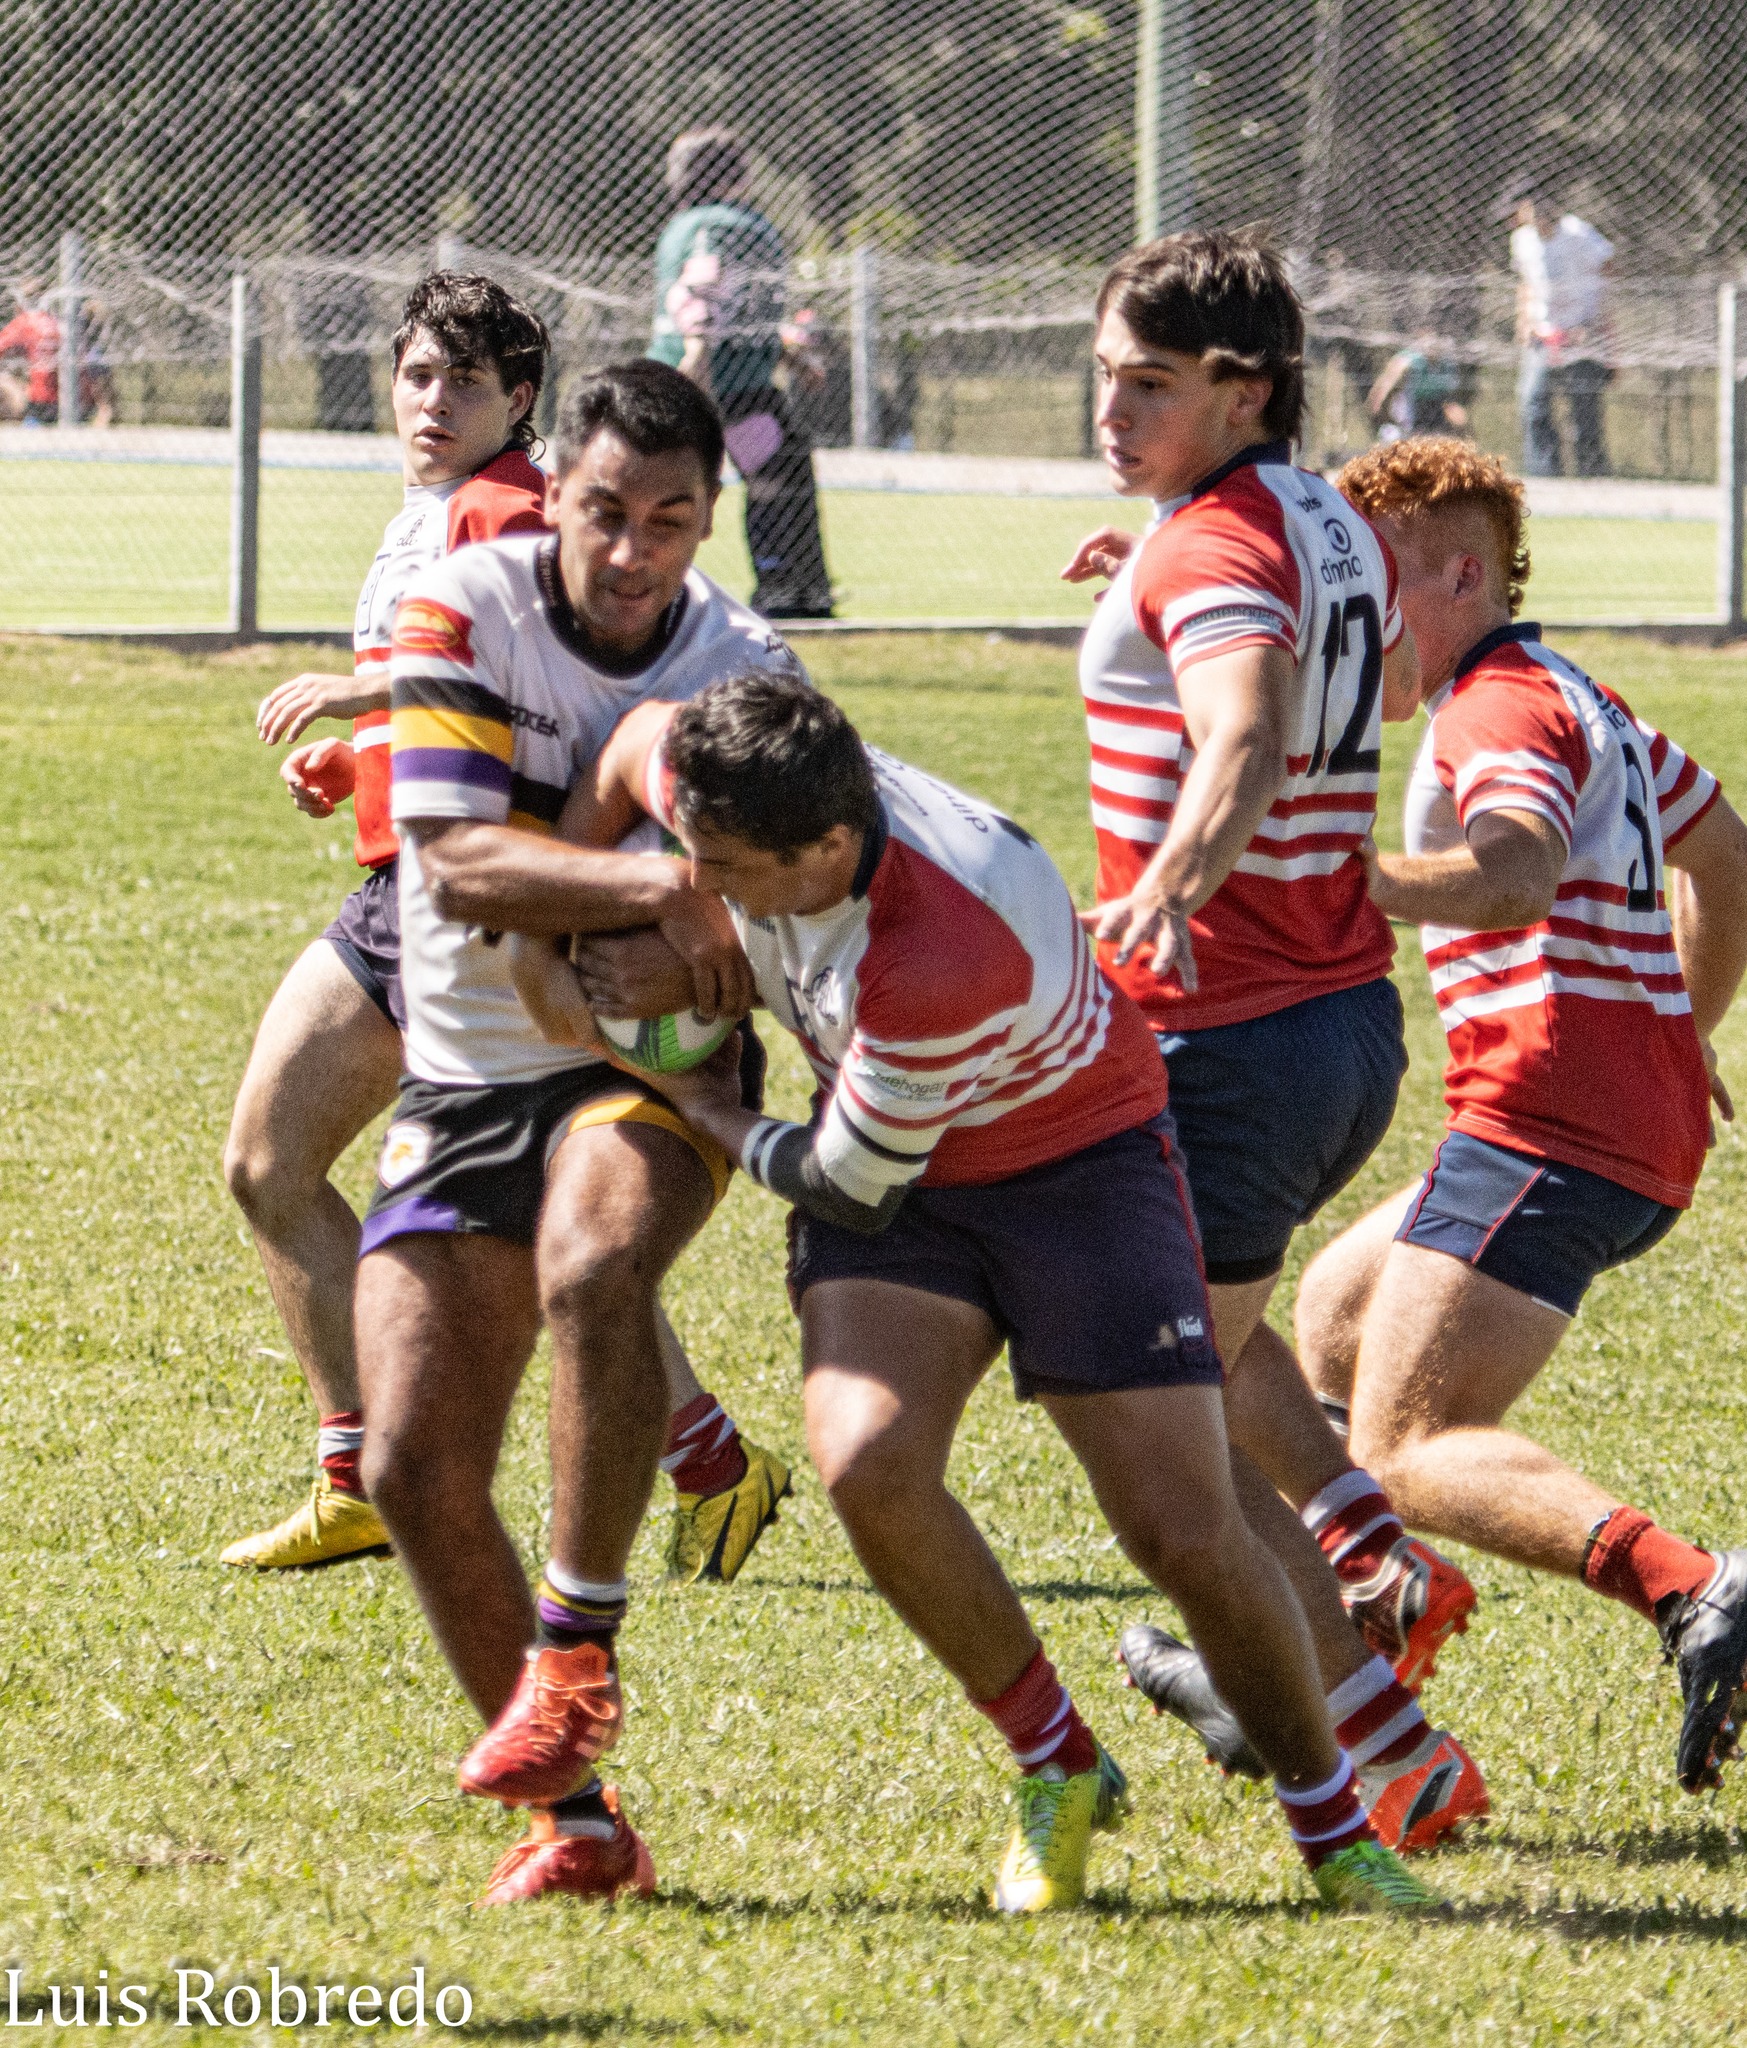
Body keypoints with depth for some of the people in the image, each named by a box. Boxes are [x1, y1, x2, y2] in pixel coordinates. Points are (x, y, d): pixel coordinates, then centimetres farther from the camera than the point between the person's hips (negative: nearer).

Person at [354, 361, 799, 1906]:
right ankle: (575, 1812, 5)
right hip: (464, 1078, 2)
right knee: (415, 1463, -8)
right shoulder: (460, 615, -10)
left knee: (592, 1262, -36)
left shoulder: (745, 673, -5)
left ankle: (579, 1644, -24)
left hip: (652, 1070, -2)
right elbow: (459, 859, -21)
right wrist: (655, 889, -34)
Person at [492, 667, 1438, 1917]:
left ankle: (1336, 1826, 13)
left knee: (1185, 1534, -11)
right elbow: (634, 743, 6)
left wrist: (716, 1118, -7)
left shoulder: (939, 955, -40)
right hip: (892, 1177, 5)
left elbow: (851, 1189, -24)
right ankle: (1059, 1769, 0)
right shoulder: (725, 781, -21)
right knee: (867, 1464, -21)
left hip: (1079, 1156, -5)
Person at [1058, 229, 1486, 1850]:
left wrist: (1168, 893, -56)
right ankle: (1369, 1560, 17)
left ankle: (1393, 1754, -5)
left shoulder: (1211, 551, -18)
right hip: (1354, 1026, 9)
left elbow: (1245, 746, -38)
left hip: (1229, 1037, -9)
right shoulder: (1335, 529, 9)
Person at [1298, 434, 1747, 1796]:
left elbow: (1515, 877, -31)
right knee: (1335, 1313, 24)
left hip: (1549, 1118, -10)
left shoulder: (1503, 709, -10)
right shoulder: (1578, 697, 23)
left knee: (1406, 1450, -16)